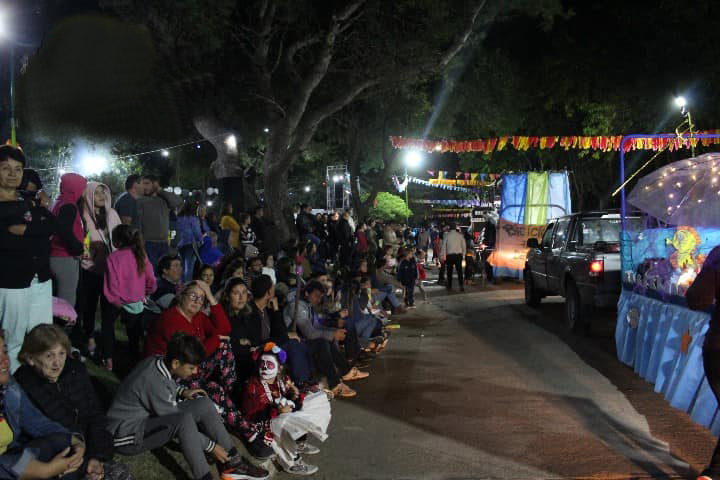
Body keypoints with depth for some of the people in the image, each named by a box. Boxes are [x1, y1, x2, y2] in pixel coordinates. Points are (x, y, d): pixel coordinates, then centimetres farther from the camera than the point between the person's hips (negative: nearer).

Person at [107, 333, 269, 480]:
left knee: (203, 404, -2)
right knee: (184, 418, -34)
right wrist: (211, 446, -15)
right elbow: (180, 422, -23)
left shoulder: (158, 361, -6)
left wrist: (182, 392, 1)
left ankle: (232, 462, -3)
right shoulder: (154, 382, -30)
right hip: (126, 435, -9)